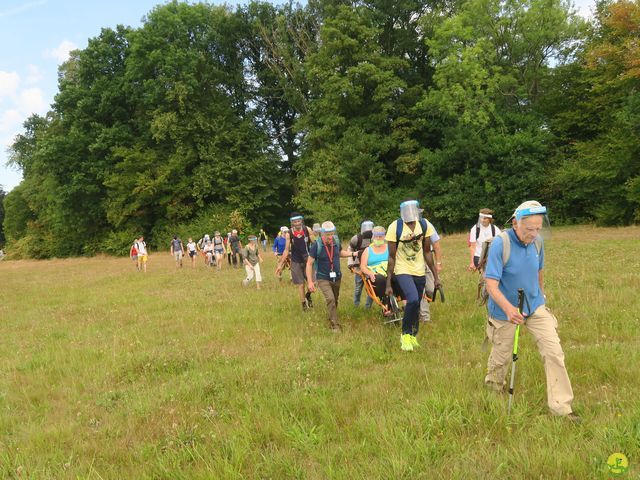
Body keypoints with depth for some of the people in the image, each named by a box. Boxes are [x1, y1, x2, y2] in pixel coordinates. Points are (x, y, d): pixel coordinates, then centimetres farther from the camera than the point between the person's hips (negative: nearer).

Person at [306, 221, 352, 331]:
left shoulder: (336, 241, -6)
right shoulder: (316, 245, -19)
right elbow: (309, 263, -13)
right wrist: (310, 281, -17)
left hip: (336, 277, 5)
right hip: (323, 279, -5)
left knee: (335, 301, 17)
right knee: (330, 299, -23)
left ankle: (331, 320, 41)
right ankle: (335, 325, -14)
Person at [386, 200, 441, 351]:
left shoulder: (424, 225, -4)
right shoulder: (395, 227, -15)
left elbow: (427, 252, 6)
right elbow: (392, 257, -10)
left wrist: (436, 276, 6)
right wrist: (388, 283, -10)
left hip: (420, 272, 4)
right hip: (403, 271, -4)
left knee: (416, 307, 11)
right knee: (413, 300, -25)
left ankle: (412, 336, 35)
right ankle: (406, 334, -3)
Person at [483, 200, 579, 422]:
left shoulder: (538, 242, -6)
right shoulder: (500, 243, -24)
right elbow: (491, 283, -29)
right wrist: (508, 308, -43)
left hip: (535, 307, 4)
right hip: (505, 311, -4)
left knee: (554, 352, -4)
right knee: (501, 357, 13)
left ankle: (561, 406, 8)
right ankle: (494, 388, 44)